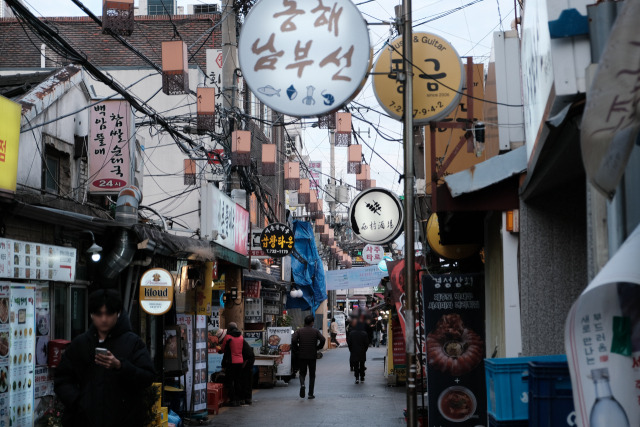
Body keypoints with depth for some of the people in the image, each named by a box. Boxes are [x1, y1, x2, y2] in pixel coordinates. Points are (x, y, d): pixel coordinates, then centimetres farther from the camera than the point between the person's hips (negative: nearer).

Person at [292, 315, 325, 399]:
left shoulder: (299, 331, 2)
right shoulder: (315, 331, 1)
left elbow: (293, 340, -12)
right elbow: (322, 340, -12)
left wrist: (297, 349, 2)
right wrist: (317, 348, 3)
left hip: (301, 355, 0)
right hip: (312, 356, 0)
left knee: (302, 373, 14)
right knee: (312, 375, 10)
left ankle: (302, 384, -17)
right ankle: (311, 394, 8)